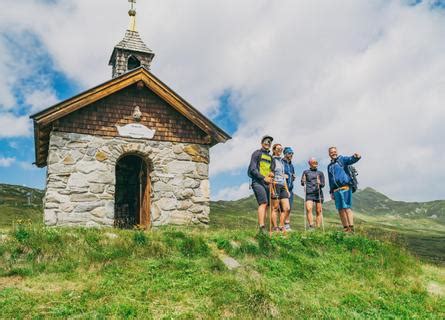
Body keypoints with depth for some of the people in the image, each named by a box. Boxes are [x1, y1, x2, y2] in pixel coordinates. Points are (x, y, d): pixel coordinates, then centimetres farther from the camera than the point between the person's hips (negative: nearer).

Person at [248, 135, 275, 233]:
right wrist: (264, 178, -17)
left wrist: (271, 173, -3)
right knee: (263, 203, -21)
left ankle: (261, 226, 6)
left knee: (265, 205, 3)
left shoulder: (270, 157, 23)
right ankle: (262, 227, -29)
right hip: (258, 182, -7)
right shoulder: (257, 153, 4)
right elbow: (253, 169, -7)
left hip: (266, 183, 7)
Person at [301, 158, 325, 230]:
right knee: (308, 209, -18)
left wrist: (320, 183, -12)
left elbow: (323, 185, 10)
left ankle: (318, 227, 4)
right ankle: (311, 226, -20)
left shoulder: (320, 173, 16)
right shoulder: (306, 172, 14)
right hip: (309, 194, -1)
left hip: (318, 193, 1)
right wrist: (303, 181, -10)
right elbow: (302, 183, 13)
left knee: (318, 211, -1)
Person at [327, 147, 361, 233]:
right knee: (340, 209, 4)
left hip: (345, 187, -6)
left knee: (347, 208, -12)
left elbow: (351, 160, -15)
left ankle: (351, 228, -14)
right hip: (336, 190, 6)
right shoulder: (329, 166, 23)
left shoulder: (342, 159, 7)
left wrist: (356, 157, -38)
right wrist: (331, 192, 18)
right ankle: (345, 228, 8)